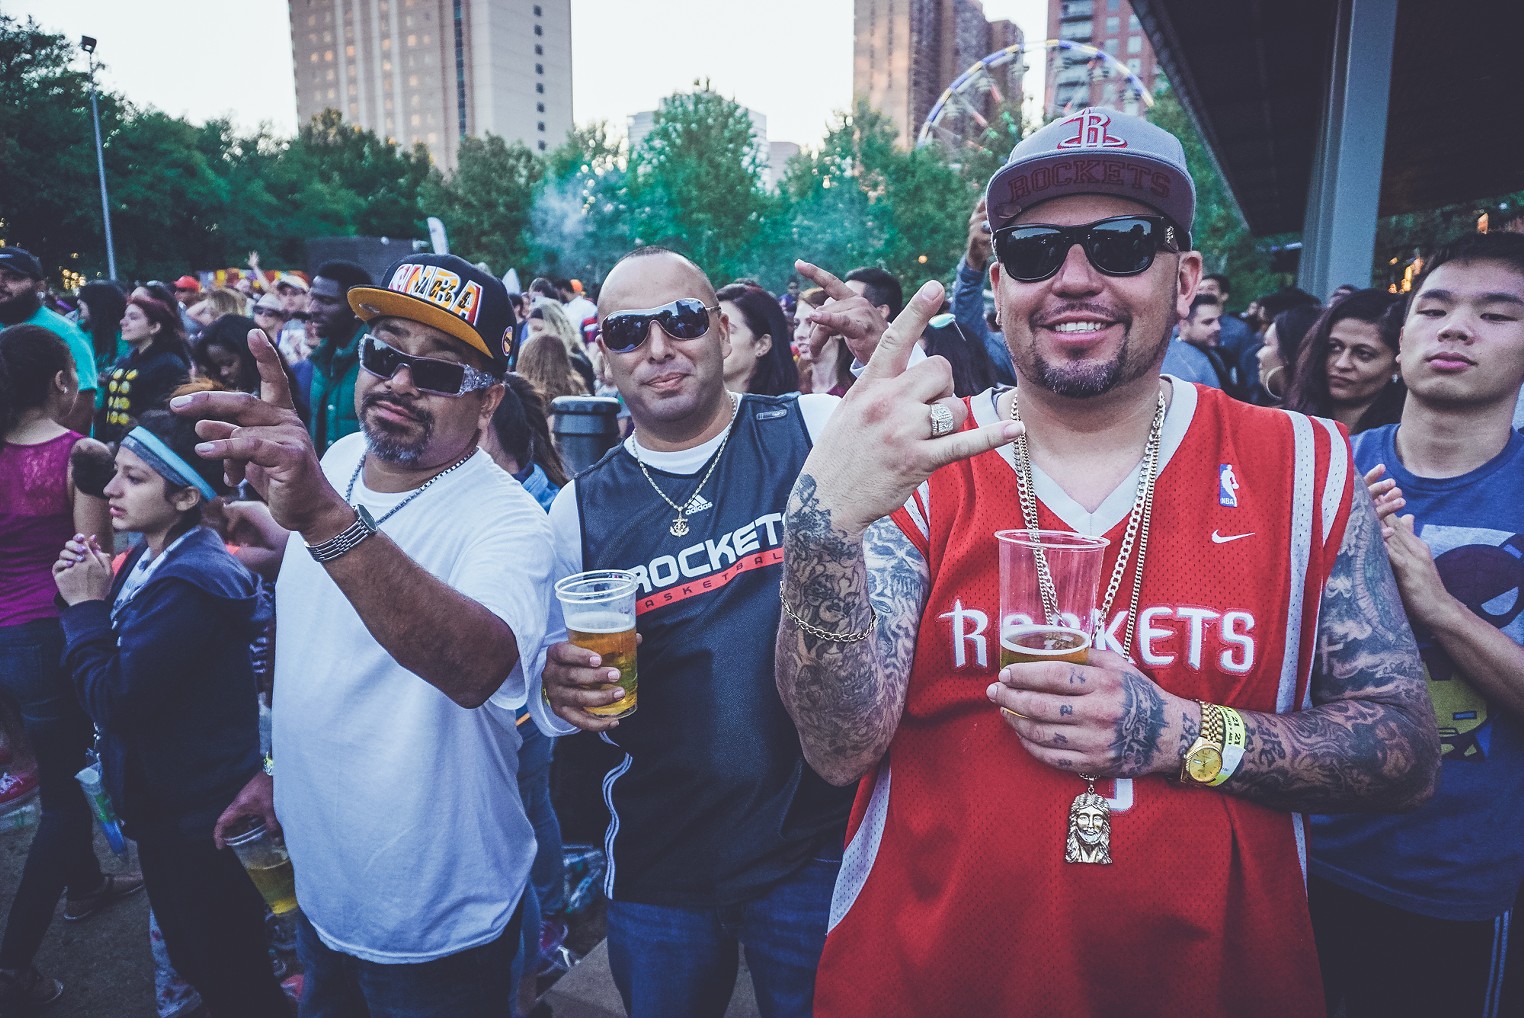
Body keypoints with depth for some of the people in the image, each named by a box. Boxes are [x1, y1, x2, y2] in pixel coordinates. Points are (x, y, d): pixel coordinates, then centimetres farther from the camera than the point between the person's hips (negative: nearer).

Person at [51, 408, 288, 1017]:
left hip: (200, 814, -9)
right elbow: (113, 664, 8)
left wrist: (86, 606, -18)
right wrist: (87, 598, -7)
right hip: (162, 802, 9)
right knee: (191, 954, 26)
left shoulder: (190, 587, -27)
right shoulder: (148, 558, 2)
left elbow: (115, 703, -26)